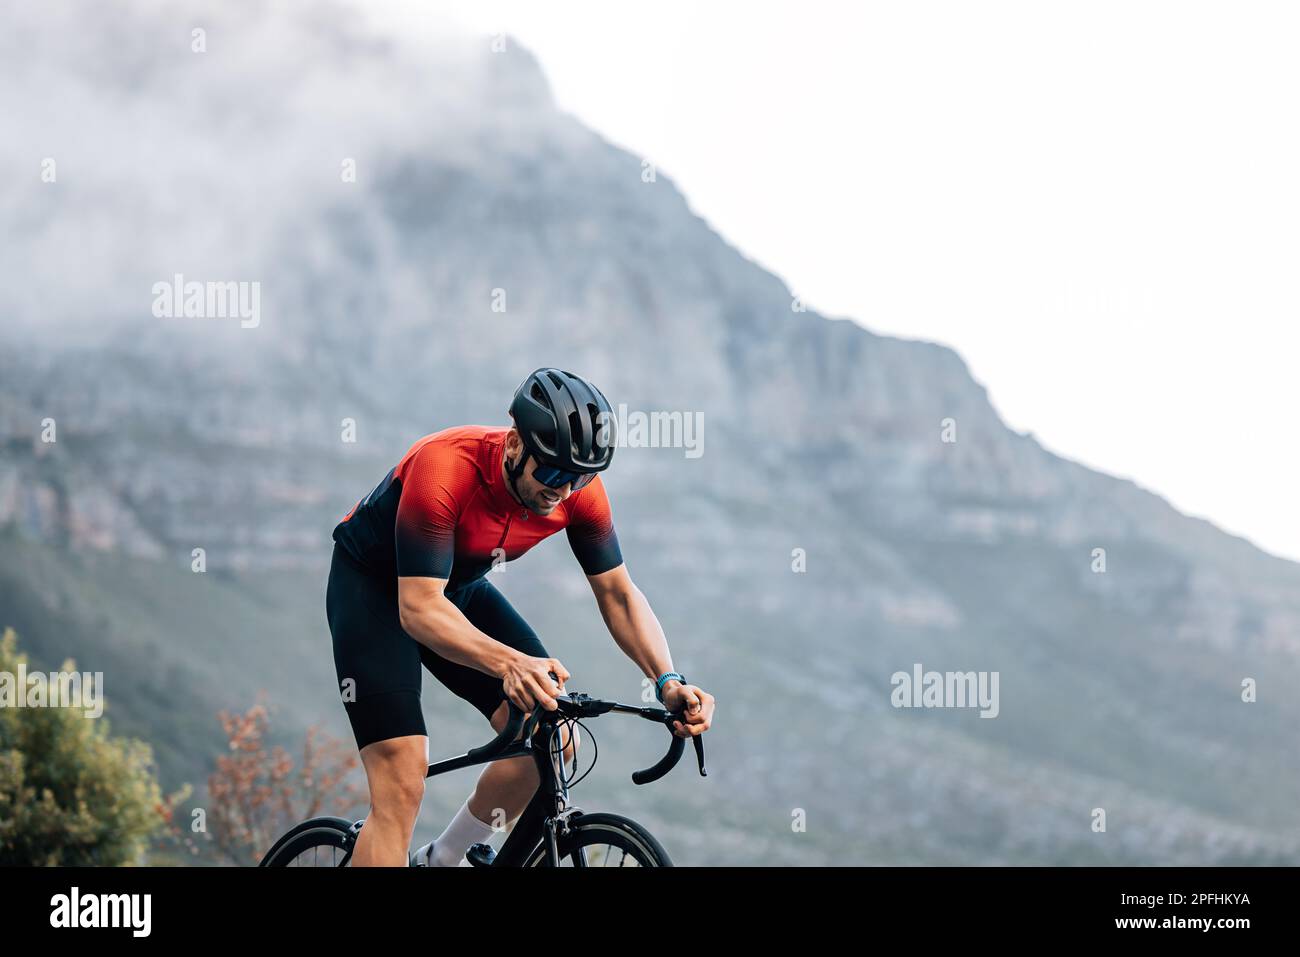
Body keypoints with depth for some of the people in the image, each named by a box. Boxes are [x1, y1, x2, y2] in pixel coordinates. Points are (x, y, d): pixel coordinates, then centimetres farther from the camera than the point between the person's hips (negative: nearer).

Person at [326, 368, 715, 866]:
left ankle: (441, 860, 11)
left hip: (462, 586, 6)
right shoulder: (445, 466, -37)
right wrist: (509, 663, -57)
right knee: (402, 784, -20)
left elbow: (619, 594, -11)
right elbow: (419, 607, -41)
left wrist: (668, 681, -28)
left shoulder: (578, 487, -20)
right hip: (373, 586, -6)